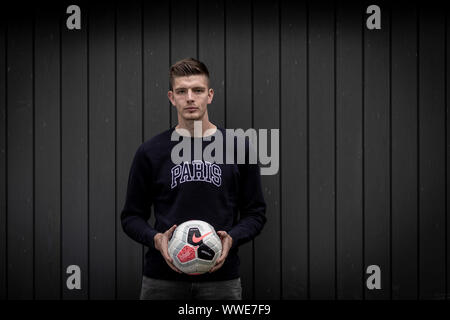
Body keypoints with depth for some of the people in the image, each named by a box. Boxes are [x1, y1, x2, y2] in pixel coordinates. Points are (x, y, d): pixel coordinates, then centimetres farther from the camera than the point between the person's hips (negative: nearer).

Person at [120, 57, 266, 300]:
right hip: (163, 281, 0)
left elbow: (255, 213, 6)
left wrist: (232, 238, -13)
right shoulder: (151, 152, 2)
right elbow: (132, 216, 6)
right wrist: (156, 239, -14)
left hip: (220, 279, 0)